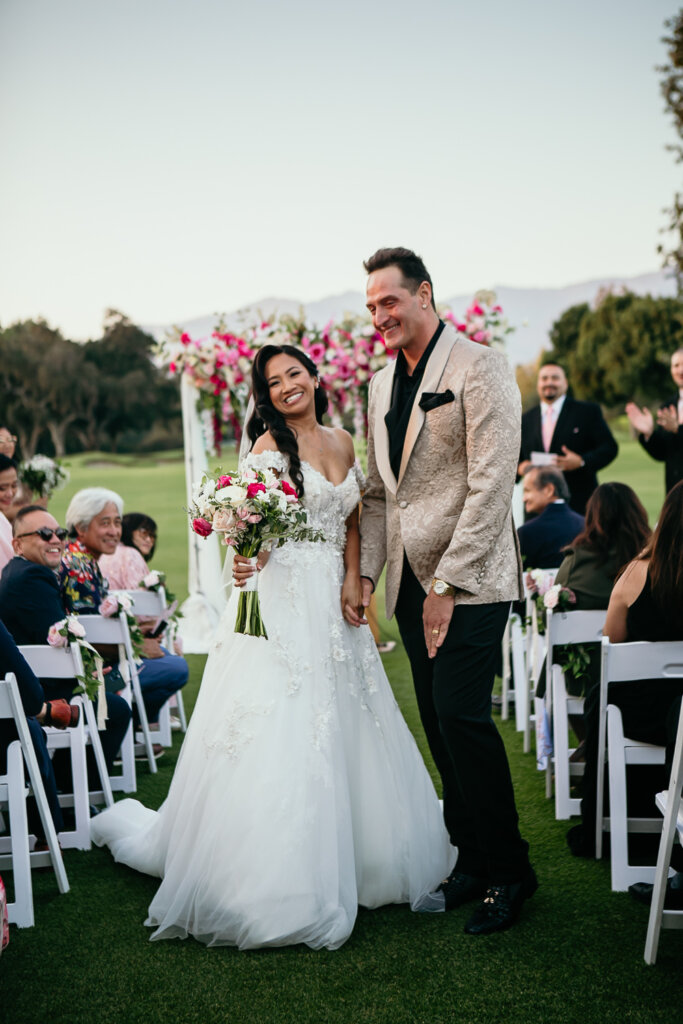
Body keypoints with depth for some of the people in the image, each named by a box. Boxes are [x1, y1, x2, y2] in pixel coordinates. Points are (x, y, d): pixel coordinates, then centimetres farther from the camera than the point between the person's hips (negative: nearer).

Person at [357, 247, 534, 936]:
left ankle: (509, 871, 2)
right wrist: (365, 572, 7)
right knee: (439, 723, 8)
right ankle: (471, 861, 19)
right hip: (411, 583, 7)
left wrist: (447, 583, -17)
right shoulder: (381, 386, 15)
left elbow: (490, 484, -15)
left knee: (461, 714, -13)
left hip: (469, 580, -7)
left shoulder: (480, 368, -8)